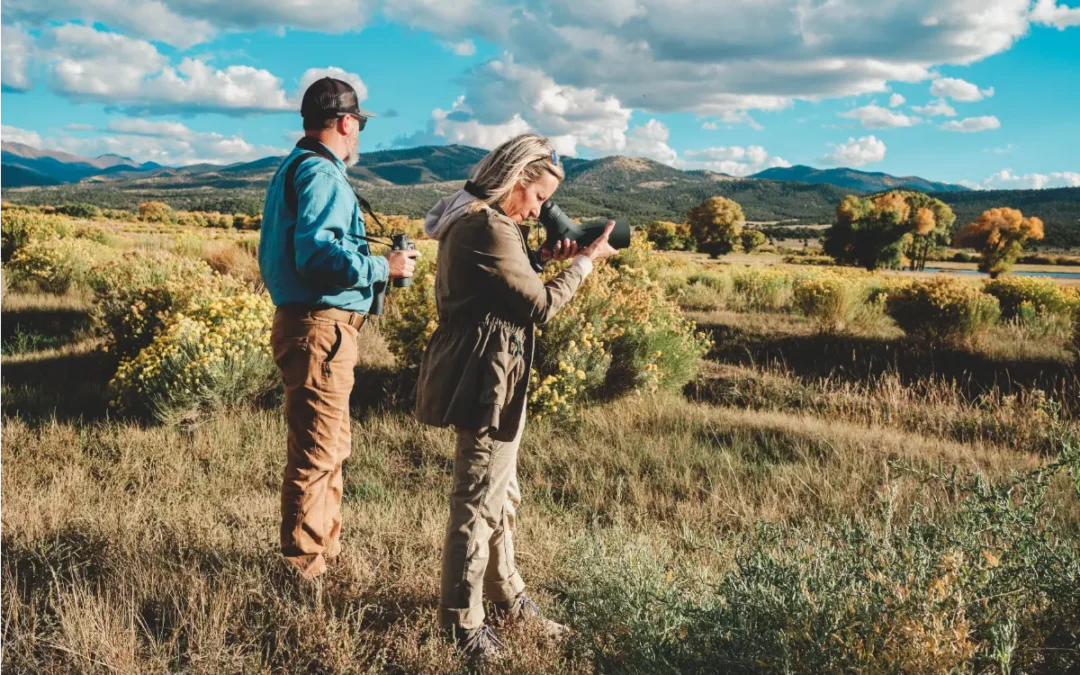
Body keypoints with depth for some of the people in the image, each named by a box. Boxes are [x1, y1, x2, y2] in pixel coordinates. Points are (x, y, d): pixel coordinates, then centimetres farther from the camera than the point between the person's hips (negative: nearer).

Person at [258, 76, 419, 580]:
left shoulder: (292, 169, 19)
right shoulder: (320, 172, -14)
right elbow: (317, 254, -26)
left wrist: (370, 263, 22)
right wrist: (383, 268, -15)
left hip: (304, 323, 11)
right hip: (319, 328, -11)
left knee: (330, 446, 19)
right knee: (315, 453, -3)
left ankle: (326, 547, 32)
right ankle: (304, 568, 8)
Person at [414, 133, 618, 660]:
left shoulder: (470, 219, 13)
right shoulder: (490, 229, -19)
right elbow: (540, 306, -15)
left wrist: (548, 262, 8)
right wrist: (587, 260, -5)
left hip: (479, 375, 11)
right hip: (486, 379, -11)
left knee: (500, 495, 20)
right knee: (479, 501, 0)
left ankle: (507, 599, 34)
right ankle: (461, 621, 14)